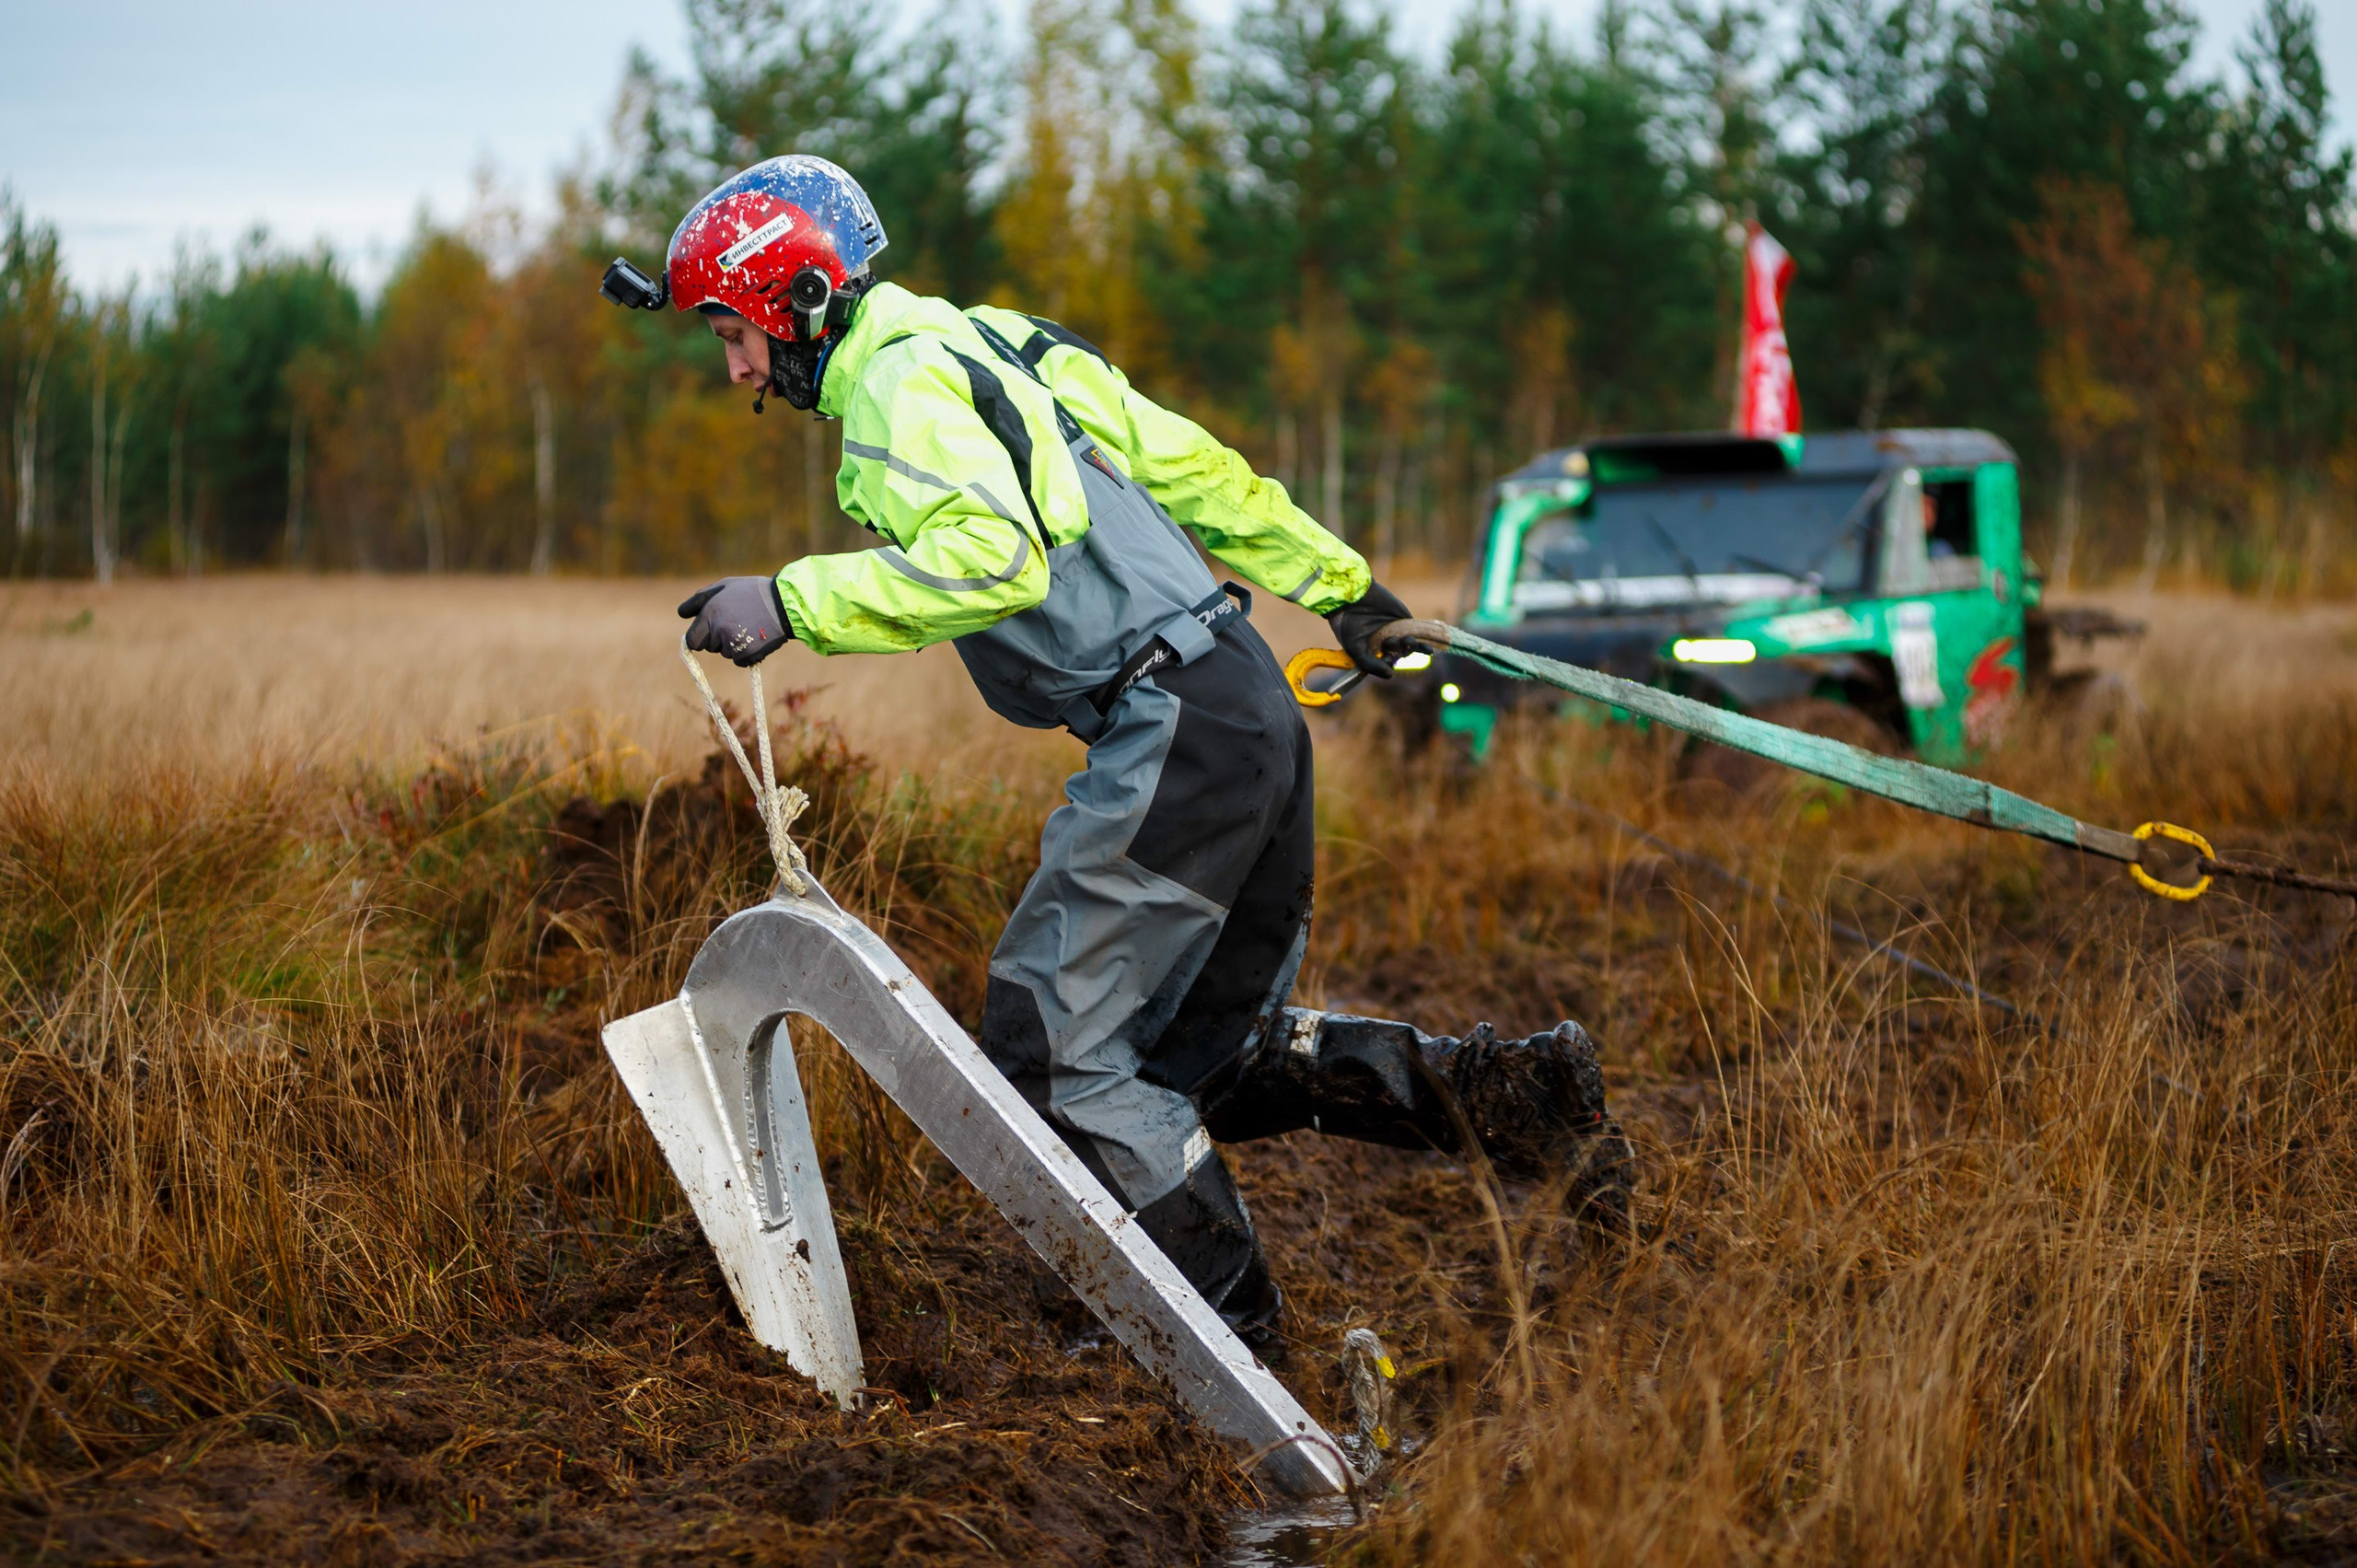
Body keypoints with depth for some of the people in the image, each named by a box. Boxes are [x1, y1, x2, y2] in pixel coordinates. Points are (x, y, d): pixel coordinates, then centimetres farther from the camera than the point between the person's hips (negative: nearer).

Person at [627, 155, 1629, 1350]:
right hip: (1252, 713, 10)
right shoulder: (985, 344, 21)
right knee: (1210, 1053, 17)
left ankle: (1223, 1317, 5)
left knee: (1052, 1049, -2)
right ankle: (1501, 1091, 8)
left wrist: (796, 603, -23)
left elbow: (992, 557, -26)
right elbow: (1188, 465, 25)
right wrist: (1338, 585, 32)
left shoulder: (902, 377, -8)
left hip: (1172, 734, -10)